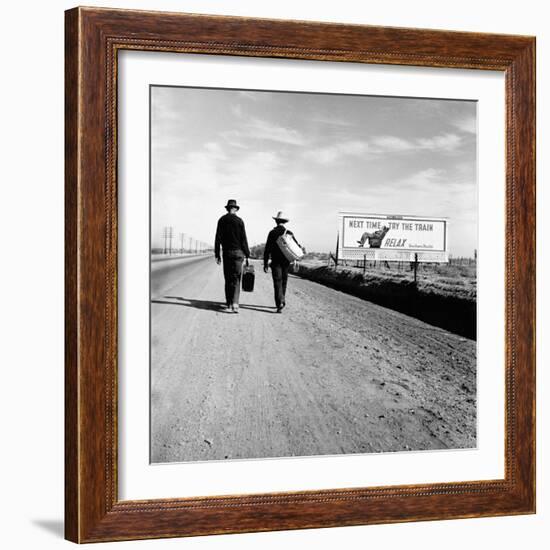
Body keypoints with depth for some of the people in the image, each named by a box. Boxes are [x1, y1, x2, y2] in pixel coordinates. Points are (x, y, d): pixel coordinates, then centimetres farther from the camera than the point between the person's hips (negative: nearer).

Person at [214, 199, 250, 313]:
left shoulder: (222, 220, 3)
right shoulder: (239, 221, -4)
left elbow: (218, 238, 1)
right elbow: (243, 239, -4)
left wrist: (217, 255, 6)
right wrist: (247, 254, 4)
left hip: (226, 252, 2)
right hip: (238, 252, -2)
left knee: (228, 279, 9)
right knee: (236, 279, -1)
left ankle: (228, 305, 9)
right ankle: (235, 303, -15)